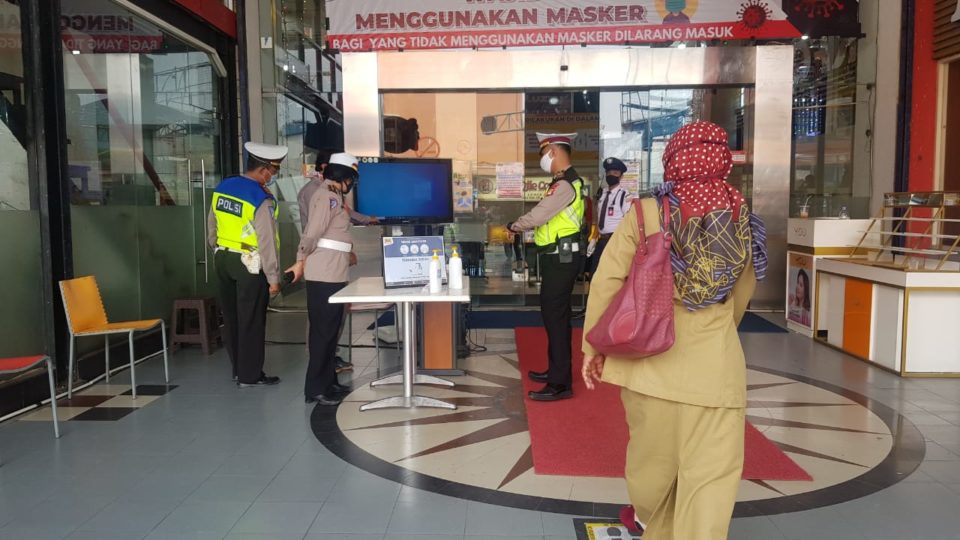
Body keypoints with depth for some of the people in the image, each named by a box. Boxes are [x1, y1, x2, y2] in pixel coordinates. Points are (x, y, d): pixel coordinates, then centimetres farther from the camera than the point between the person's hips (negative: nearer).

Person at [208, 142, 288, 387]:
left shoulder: (222, 187, 2)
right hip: (250, 265, -7)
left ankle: (238, 368, 29)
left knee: (231, 317, 16)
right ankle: (249, 375, 13)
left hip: (223, 259, 7)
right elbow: (267, 242, -18)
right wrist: (273, 278, -12)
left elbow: (211, 227, 11)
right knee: (251, 320, 4)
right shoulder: (262, 199, -20)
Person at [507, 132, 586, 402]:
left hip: (560, 258, -11)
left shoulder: (564, 185, -19)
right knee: (554, 314, 17)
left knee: (555, 316, -7)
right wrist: (521, 226, 7)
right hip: (560, 256, 11)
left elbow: (536, 217, -22)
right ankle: (557, 370, 30)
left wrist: (513, 226, -5)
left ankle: (561, 384, -2)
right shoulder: (569, 181, 15)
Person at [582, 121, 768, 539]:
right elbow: (742, 296, 13)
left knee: (652, 454, 21)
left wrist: (593, 346, 2)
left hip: (650, 359, 1)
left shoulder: (646, 213, -5)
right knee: (711, 474, 5)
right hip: (715, 365, -1)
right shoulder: (743, 220, 2)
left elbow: (607, 281, -7)